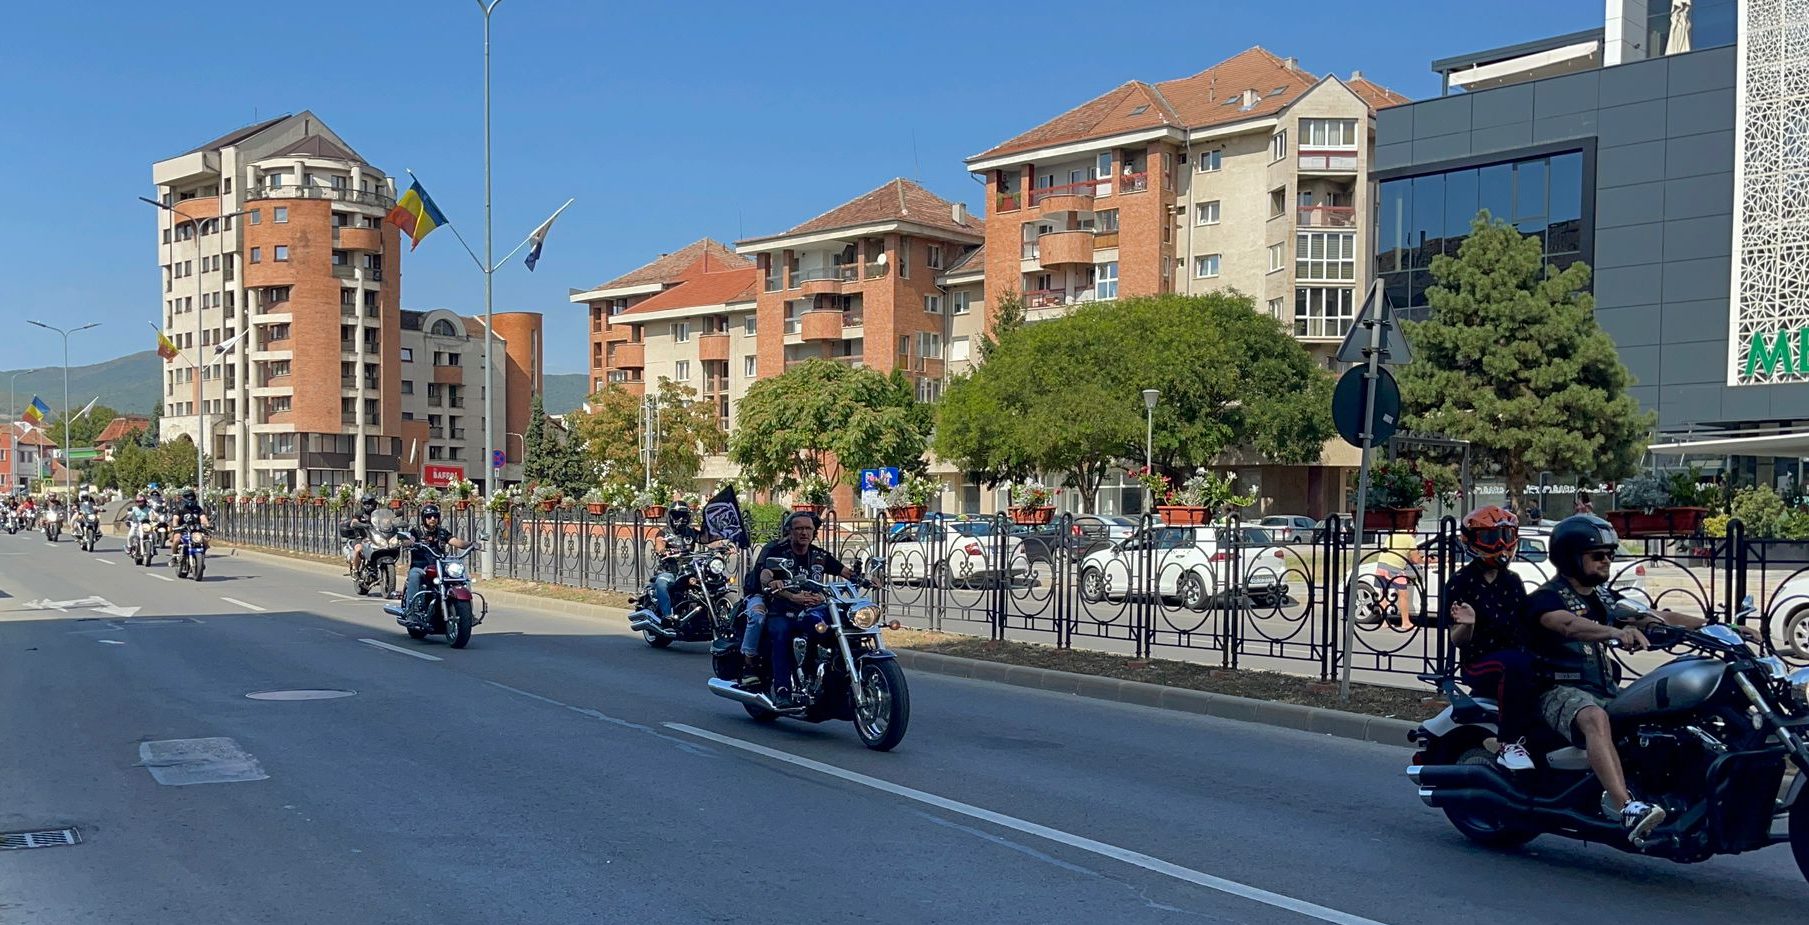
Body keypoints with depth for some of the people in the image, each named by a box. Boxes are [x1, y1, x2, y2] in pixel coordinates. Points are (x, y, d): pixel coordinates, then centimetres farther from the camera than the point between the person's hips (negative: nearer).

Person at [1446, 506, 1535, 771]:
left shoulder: (1513, 582, 16)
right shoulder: (1460, 583, -2)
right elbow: (1457, 640, -5)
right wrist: (1467, 624, -27)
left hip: (1516, 654, 6)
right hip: (1478, 662, -6)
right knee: (1516, 664, -38)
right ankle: (1509, 744, -32)